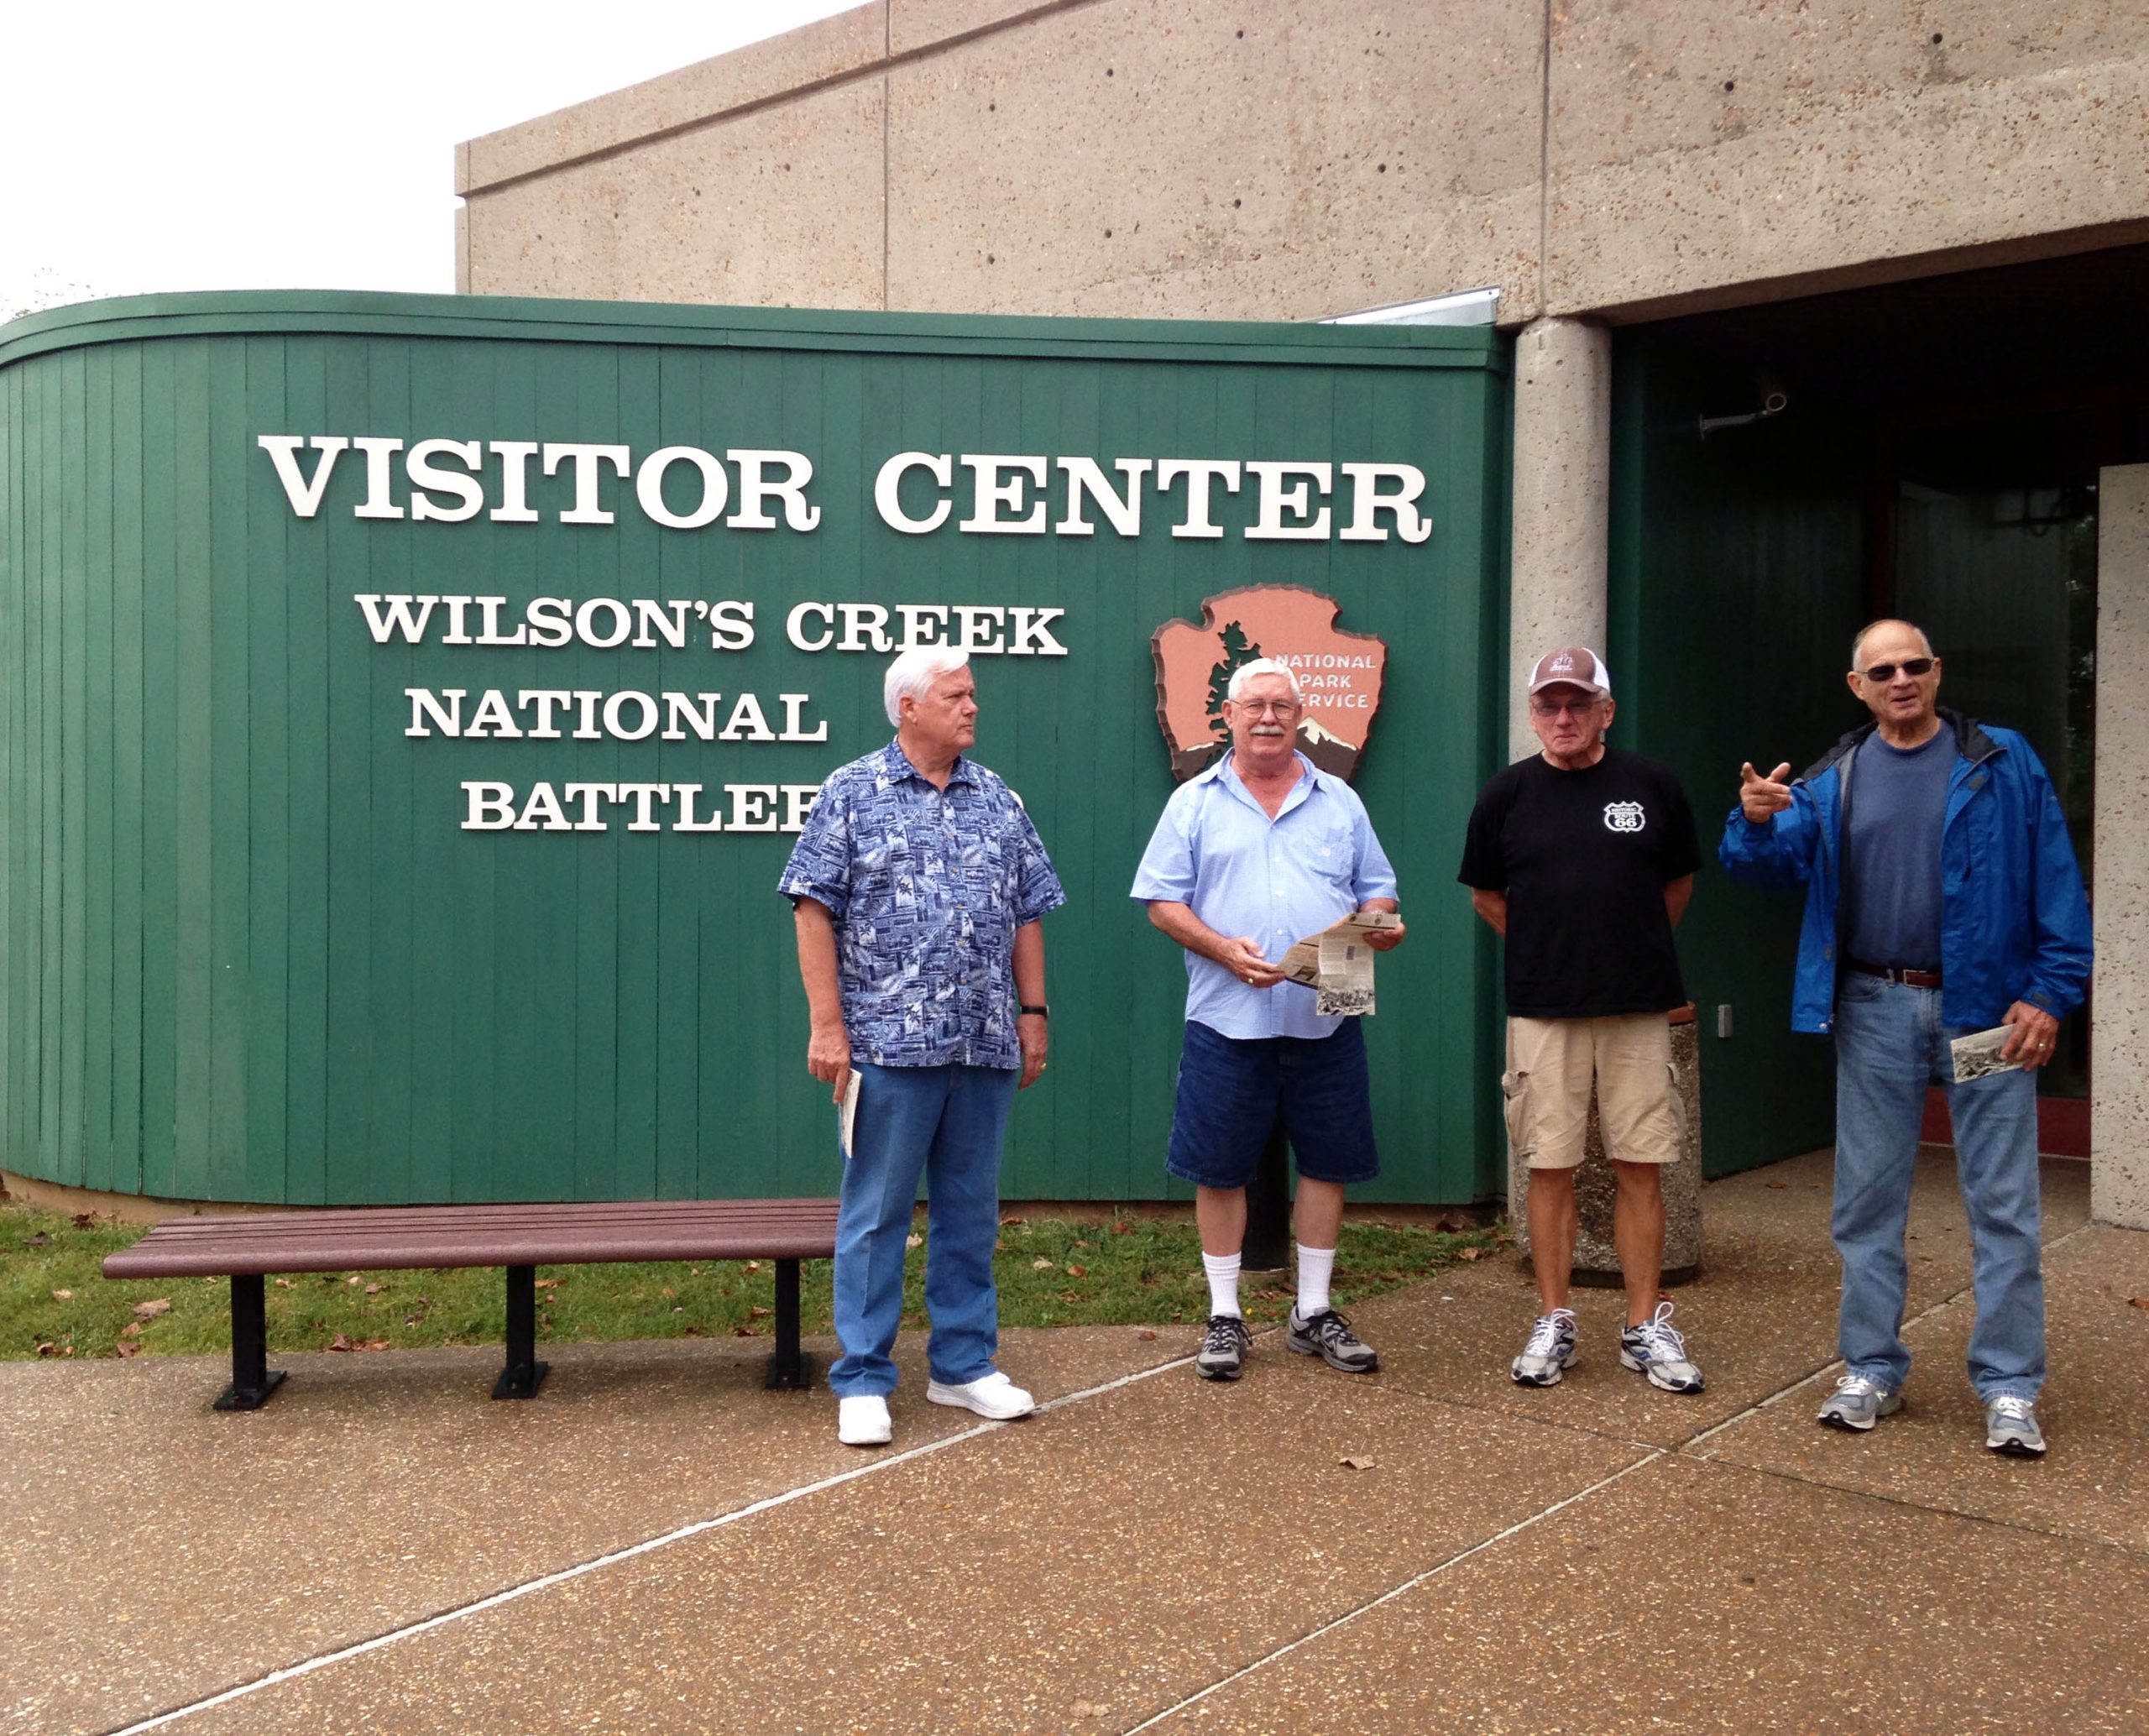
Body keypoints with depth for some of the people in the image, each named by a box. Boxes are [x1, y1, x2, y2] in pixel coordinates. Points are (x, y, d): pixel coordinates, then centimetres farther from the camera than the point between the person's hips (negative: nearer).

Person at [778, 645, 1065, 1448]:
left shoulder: (999, 800, 12)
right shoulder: (851, 792, -1)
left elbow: (1026, 913, 15)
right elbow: (815, 908, -5)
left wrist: (1032, 1012, 9)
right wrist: (827, 1023, -11)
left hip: (986, 1047, 5)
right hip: (889, 1044, -4)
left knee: (971, 1212, 12)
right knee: (874, 1214, 2)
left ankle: (963, 1366, 25)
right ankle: (862, 1382, 12)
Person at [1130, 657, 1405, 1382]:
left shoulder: (1340, 801, 13)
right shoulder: (1195, 803, 5)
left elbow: (1376, 890, 15)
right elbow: (1163, 902, 0)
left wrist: (1381, 923, -9)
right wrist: (1224, 949, -15)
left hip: (1326, 1019, 2)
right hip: (1227, 1021, -2)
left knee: (1327, 1163, 8)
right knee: (1219, 1169, 3)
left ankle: (1314, 1313, 22)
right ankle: (1224, 1317, 17)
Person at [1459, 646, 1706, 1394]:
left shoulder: (1652, 784, 4)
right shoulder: (1508, 793, 3)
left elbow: (1678, 883, 16)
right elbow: (1487, 895, 13)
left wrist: (1635, 950, 13)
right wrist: (1548, 949, 11)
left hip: (1638, 1007, 0)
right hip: (1542, 1011, 0)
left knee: (1640, 1166, 4)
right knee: (1550, 1168, 4)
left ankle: (1646, 1327, 14)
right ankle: (1553, 1324, 15)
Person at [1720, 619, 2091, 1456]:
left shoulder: (2002, 763, 0)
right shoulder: (1831, 781, 7)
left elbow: (2056, 884, -3)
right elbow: (1774, 863, -1)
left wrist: (2051, 992, -10)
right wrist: (1756, 821, -22)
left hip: (1986, 1010, -2)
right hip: (1875, 1012, 3)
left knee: (2003, 1201, 2)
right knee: (1868, 1199, 9)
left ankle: (2010, 1388, 12)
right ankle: (1871, 1370, 21)